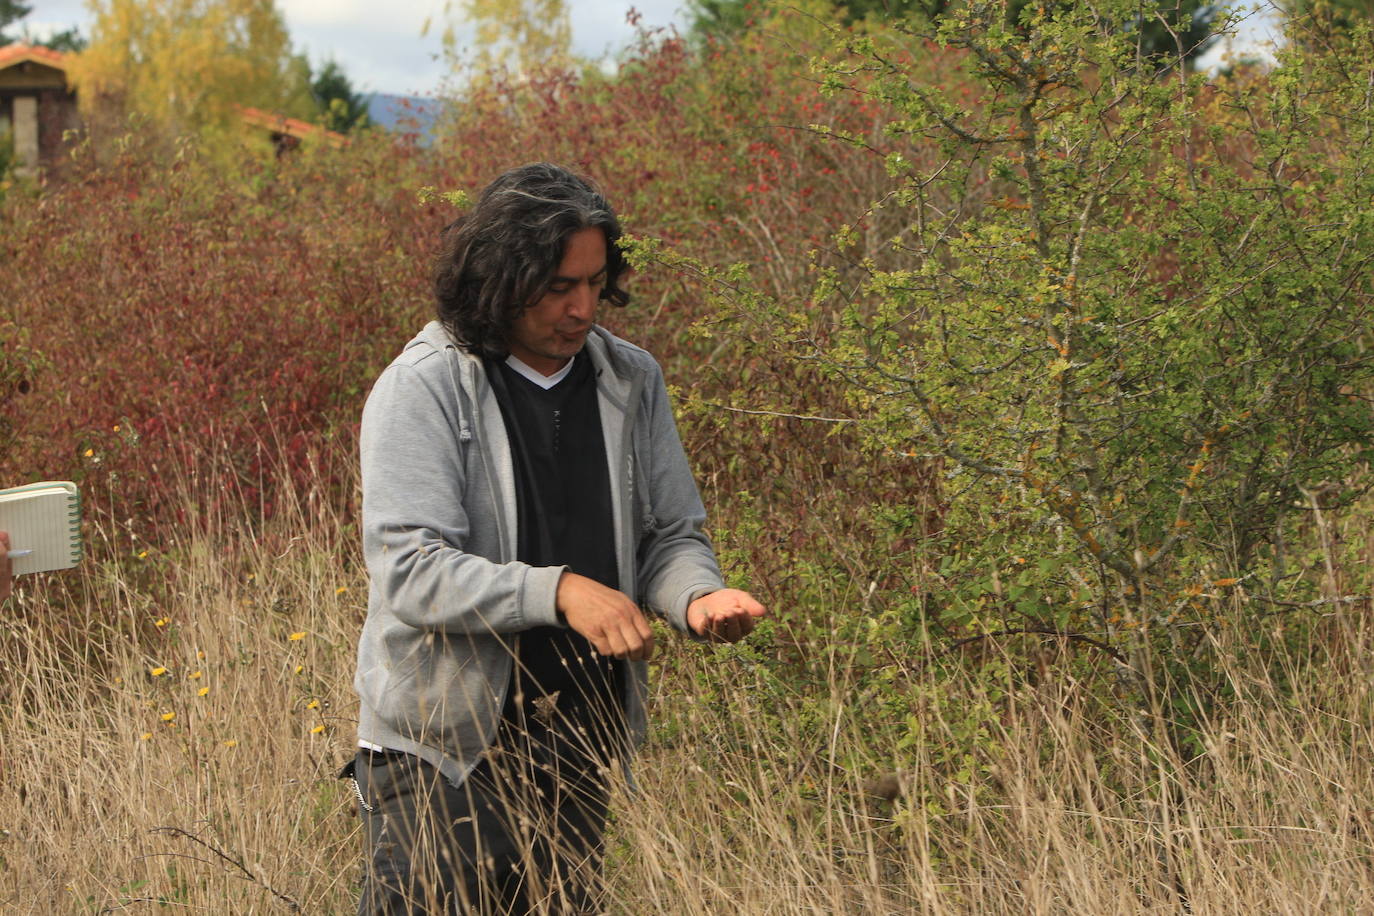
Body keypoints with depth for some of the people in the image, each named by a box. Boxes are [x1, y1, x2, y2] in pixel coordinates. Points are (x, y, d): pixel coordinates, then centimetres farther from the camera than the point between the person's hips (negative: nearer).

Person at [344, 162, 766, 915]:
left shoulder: (630, 380, 5)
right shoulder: (423, 388, -12)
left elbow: (669, 534, 9)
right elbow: (411, 570, -20)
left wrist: (697, 595, -14)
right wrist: (558, 591, -30)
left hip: (582, 751, 5)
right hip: (444, 749, -5)